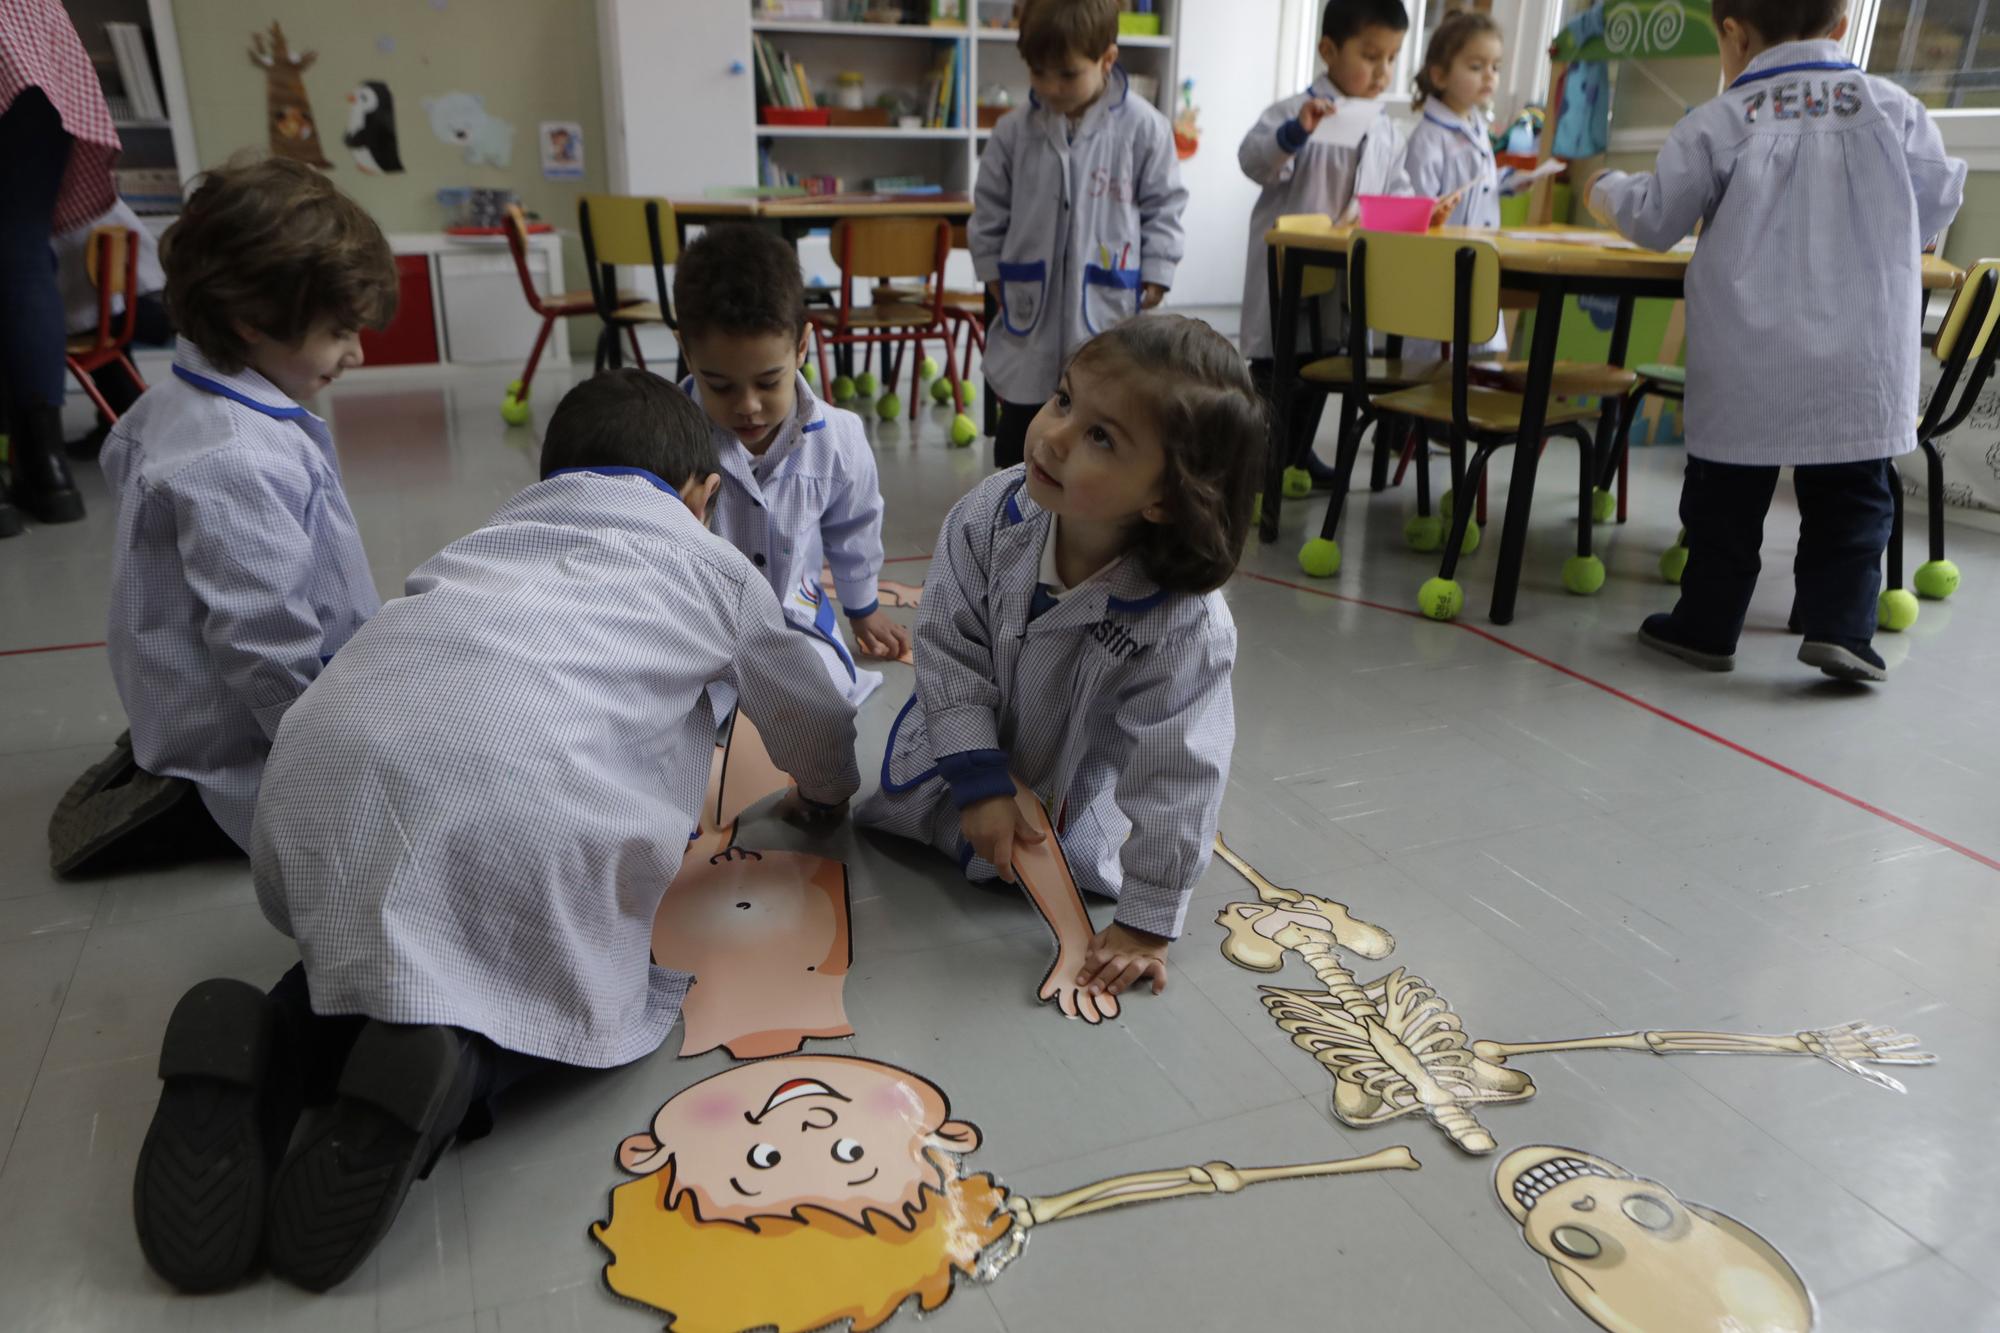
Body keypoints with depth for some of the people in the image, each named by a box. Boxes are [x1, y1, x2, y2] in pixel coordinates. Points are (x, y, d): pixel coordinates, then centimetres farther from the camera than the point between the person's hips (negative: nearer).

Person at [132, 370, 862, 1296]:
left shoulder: (490, 535, 34)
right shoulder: (712, 562, 25)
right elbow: (812, 717, 37)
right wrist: (823, 792, 60)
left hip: (313, 780, 5)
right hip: (520, 809, -4)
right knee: (616, 991, 22)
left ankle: (268, 1043, 3)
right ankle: (445, 1068, -7)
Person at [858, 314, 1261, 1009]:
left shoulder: (1186, 628, -39)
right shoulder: (991, 515, -30)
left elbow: (1174, 780, -31)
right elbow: (950, 646, -19)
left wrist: (1146, 924, -24)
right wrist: (980, 781, -24)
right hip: (965, 746, 3)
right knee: (900, 806, 20)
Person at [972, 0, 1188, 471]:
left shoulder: (1143, 128, -7)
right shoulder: (1014, 131, -1)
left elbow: (1164, 206, 0)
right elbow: (990, 209, 9)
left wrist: (1155, 276, -5)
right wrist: (993, 272, 6)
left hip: (1107, 310, -2)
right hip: (1029, 310, 3)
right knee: (1017, 431, 13)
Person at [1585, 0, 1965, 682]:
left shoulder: (1718, 123, -3)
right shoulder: (1894, 108, 3)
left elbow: (1655, 221, 4)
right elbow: (1935, 205, 9)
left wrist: (1606, 189, 25)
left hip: (1746, 363, -1)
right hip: (1860, 364, 1)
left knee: (1727, 495, 9)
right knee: (1851, 497, 9)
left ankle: (1706, 624, 16)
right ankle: (1839, 625, 1)